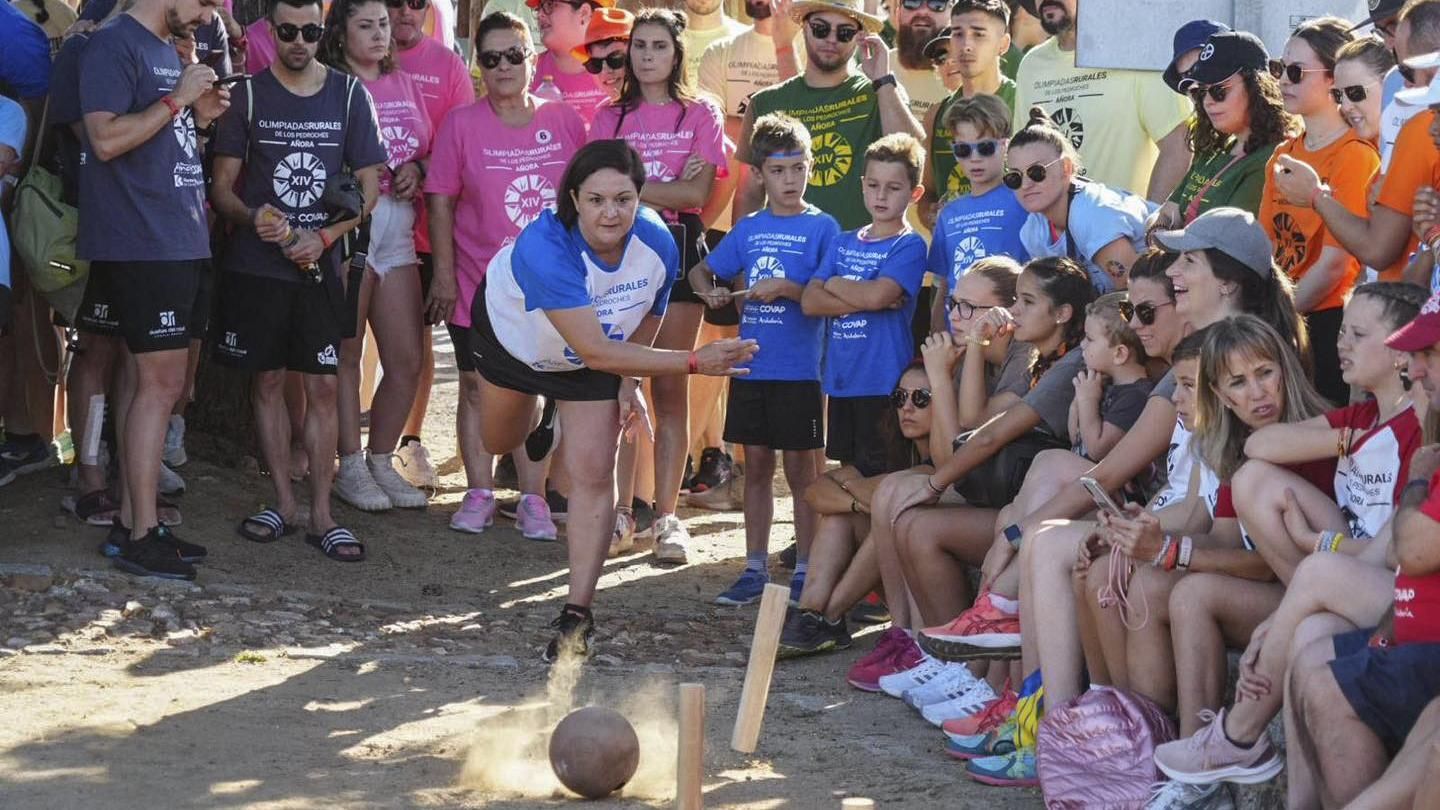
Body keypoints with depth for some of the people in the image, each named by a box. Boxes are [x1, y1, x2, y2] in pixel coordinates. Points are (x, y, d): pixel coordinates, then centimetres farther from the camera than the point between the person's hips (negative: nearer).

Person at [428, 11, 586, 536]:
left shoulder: (566, 122, 1)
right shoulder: (462, 124, -4)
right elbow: (440, 201, -2)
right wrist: (444, 273, -7)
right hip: (479, 286, -1)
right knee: (478, 389, 5)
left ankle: (532, 499, 11)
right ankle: (479, 496, 14)